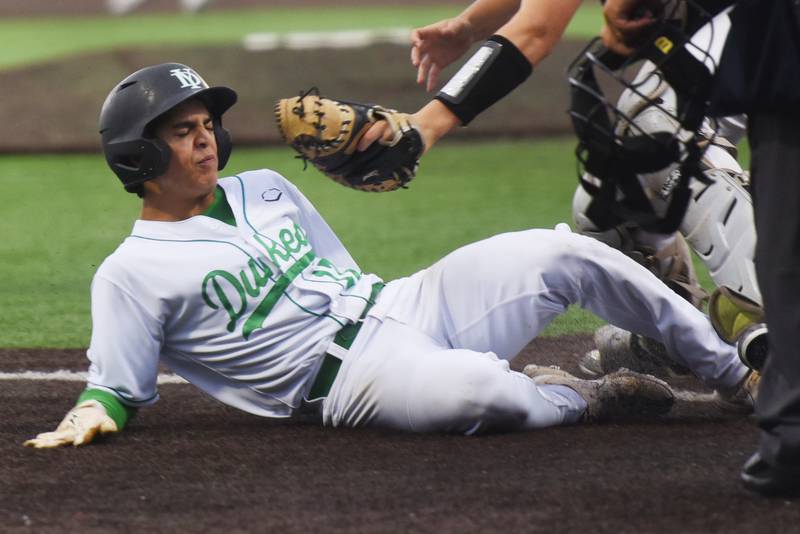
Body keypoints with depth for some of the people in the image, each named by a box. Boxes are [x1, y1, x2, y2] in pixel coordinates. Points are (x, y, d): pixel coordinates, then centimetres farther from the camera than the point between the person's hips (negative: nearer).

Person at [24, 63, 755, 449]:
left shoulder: (263, 189, 18)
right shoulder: (131, 273, -2)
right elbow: (116, 384, -4)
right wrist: (91, 413, -23)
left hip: (403, 302, 7)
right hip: (340, 375, -7)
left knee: (563, 253, -9)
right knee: (478, 390, -39)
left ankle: (735, 373, 3)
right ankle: (581, 399, -7)